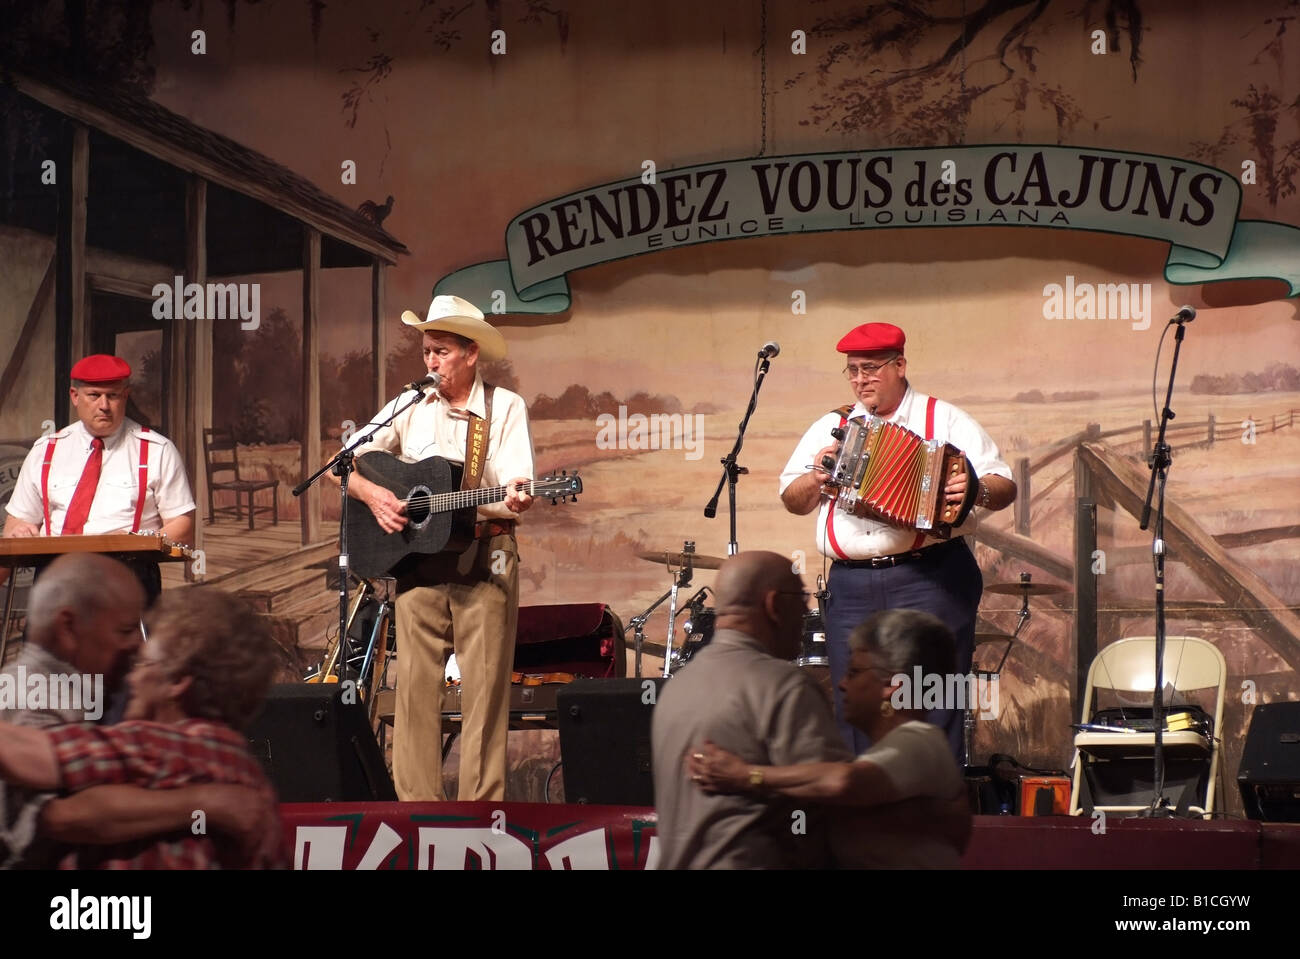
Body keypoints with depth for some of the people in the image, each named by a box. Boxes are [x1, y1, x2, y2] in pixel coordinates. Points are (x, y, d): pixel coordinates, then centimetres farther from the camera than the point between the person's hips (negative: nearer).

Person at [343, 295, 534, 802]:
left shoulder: (506, 408, 3)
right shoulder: (410, 407, 11)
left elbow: (517, 486, -8)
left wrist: (515, 497, -31)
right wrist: (373, 494, -9)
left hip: (484, 558, -3)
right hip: (418, 560, 3)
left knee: (484, 689, -3)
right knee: (415, 685, -1)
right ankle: (417, 811, 2)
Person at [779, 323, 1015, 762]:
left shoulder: (945, 420, 6)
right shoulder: (830, 427, 18)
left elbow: (1004, 488, 0)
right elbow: (792, 500, 18)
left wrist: (976, 490, -21)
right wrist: (816, 477, -2)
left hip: (929, 580, -4)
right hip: (851, 587, 4)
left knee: (932, 716, -7)